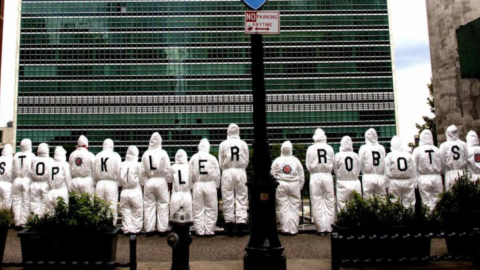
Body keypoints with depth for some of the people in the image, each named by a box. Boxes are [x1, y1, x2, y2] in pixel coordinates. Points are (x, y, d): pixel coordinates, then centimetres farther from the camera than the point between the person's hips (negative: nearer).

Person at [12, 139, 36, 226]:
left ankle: (17, 222, 10)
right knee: (26, 202, 3)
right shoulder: (31, 156, -5)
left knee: (16, 202, 9)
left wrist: (16, 178, 15)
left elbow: (14, 170, 6)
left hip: (17, 180, 3)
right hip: (27, 180, -3)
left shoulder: (16, 155, 4)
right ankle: (23, 222, 2)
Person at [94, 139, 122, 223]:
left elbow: (94, 172, 9)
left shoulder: (97, 156, 6)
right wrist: (118, 182, 8)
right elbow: (119, 171, -5)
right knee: (112, 208, 0)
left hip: (100, 184, 3)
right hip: (111, 183, -3)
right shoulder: (115, 156, -4)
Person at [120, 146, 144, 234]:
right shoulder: (138, 165, -11)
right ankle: (136, 228, 10)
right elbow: (142, 180, -4)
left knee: (126, 211, 13)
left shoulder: (122, 165, -3)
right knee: (137, 212, 8)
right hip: (135, 191, -3)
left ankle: (127, 228, 17)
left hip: (124, 192, 3)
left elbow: (119, 181, 3)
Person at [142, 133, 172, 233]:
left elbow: (143, 170, 2)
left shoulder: (145, 154, 0)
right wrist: (168, 181, 7)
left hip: (149, 181, 2)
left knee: (149, 205, 9)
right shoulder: (163, 153, -6)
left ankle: (149, 228, 14)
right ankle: (162, 228, 7)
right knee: (162, 205, 5)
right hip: (161, 180, -2)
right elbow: (167, 169, -4)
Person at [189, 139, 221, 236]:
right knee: (211, 209, 7)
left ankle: (199, 231, 12)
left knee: (198, 209, 8)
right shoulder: (212, 158, -4)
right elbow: (217, 174, 3)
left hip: (197, 185, 1)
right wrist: (217, 186, 15)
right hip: (210, 184, -1)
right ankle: (209, 230, 9)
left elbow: (190, 174, 3)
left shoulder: (194, 158, 0)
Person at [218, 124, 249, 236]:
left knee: (228, 199, 5)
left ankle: (229, 223, 8)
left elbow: (221, 162, 4)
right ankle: (240, 222, 3)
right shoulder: (243, 144, 0)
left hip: (228, 172, -1)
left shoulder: (223, 144, -2)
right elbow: (246, 161, 8)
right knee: (241, 198, 5)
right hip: (241, 172, 1)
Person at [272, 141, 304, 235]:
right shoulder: (296, 160, 4)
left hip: (280, 185, 0)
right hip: (294, 185, 1)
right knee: (294, 207, 6)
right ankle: (293, 229, 8)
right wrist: (300, 187, 17)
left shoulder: (277, 161, 0)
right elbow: (301, 176, 8)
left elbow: (272, 175, 1)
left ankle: (285, 228, 4)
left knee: (283, 207, 4)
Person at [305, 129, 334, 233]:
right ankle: (328, 227, 11)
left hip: (315, 176, -1)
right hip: (327, 176, 1)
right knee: (329, 202, 8)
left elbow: (308, 165, 1)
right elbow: (333, 165, 6)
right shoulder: (330, 148, -1)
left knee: (317, 202, 5)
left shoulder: (311, 148, -4)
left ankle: (321, 227, 7)